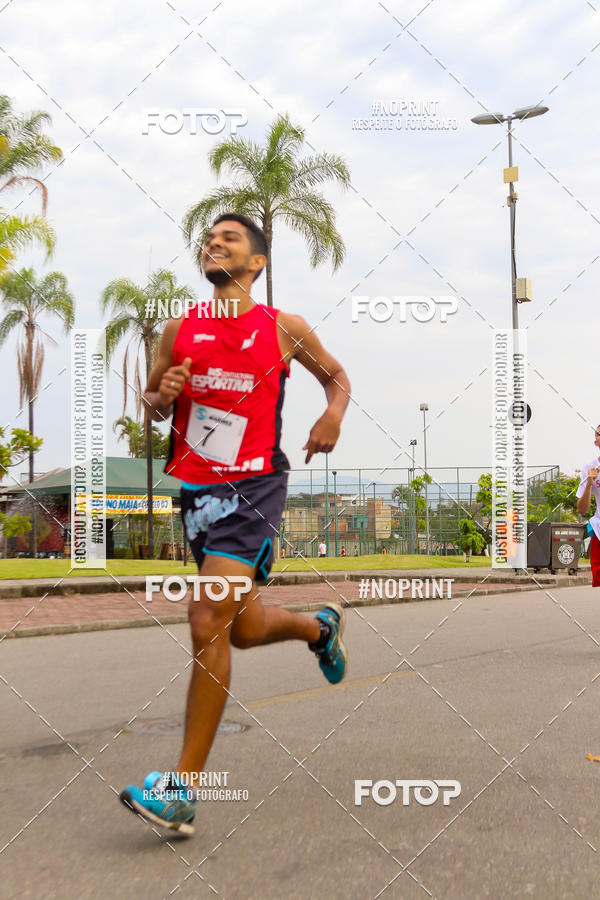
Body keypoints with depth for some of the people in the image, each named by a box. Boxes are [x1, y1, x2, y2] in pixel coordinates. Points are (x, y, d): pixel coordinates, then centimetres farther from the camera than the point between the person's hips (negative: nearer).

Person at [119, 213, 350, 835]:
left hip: (254, 485, -5)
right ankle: (320, 627, 49)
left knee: (208, 622, -17)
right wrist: (161, 397, -6)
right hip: (196, 488, 5)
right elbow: (152, 401, 18)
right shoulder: (179, 330, 9)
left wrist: (333, 414, -5)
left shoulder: (284, 329, 1)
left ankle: (185, 786, -10)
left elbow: (336, 375, 16)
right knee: (245, 628, 16)